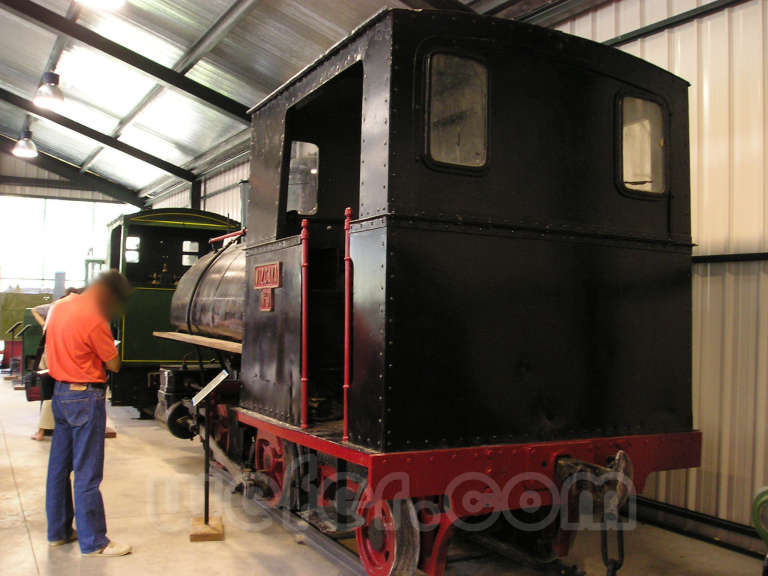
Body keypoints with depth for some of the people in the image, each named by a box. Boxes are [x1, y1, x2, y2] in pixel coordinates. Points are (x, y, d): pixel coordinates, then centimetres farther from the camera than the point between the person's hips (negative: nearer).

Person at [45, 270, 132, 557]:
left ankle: (58, 531, 28)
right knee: (87, 473, -2)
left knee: (59, 466, 16)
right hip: (86, 397, -9)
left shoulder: (59, 307, 7)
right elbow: (114, 365, -12)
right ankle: (93, 542, 6)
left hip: (60, 392, 9)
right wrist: (107, 350, 5)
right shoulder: (93, 319, -19)